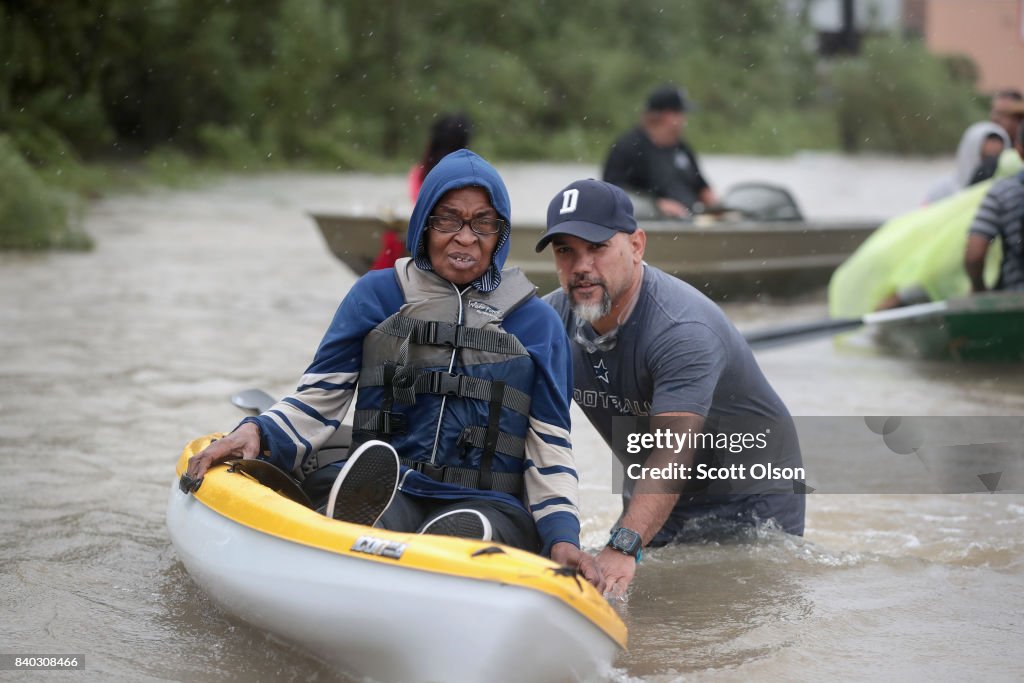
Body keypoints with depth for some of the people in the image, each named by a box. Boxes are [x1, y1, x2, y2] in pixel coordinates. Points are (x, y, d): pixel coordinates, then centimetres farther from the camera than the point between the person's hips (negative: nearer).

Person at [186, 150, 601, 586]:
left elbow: (551, 450, 10)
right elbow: (319, 398, 12)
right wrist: (258, 432, -9)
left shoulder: (536, 323, 12)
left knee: (459, 533, -37)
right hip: (382, 498, -1)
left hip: (491, 507, 1)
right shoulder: (377, 295, 12)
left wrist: (562, 536, -7)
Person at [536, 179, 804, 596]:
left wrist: (624, 547, -54)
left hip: (752, 502, -5)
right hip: (653, 499, 5)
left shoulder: (682, 330, -32)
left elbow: (675, 452, -42)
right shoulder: (551, 322, -10)